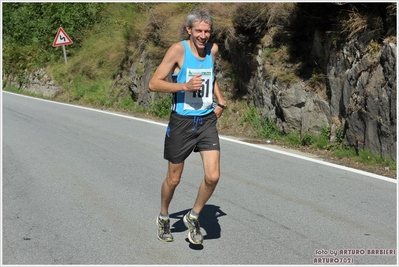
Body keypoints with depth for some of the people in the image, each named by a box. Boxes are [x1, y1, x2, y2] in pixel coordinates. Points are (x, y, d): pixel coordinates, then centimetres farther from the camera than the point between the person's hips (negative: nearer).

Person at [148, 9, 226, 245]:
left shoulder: (213, 49, 3)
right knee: (174, 179, 10)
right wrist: (185, 86, -25)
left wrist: (220, 100, 11)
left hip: (207, 120, 4)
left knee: (213, 176, -9)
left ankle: (194, 217, 17)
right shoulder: (178, 49, -12)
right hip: (181, 121, -4)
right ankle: (164, 217, 38)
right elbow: (154, 84, -13)